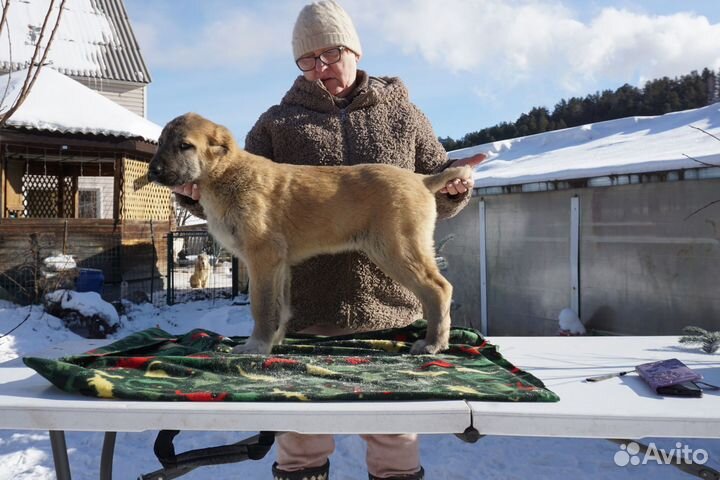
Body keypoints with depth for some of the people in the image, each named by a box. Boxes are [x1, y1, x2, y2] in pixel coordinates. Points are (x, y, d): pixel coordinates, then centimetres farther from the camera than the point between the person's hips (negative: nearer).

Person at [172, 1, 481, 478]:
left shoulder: (401, 112, 12)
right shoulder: (278, 121, 10)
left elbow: (434, 197, 15)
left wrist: (454, 186, -8)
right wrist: (199, 192, -12)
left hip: (390, 302, 1)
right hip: (303, 308, 0)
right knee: (301, 431, 12)